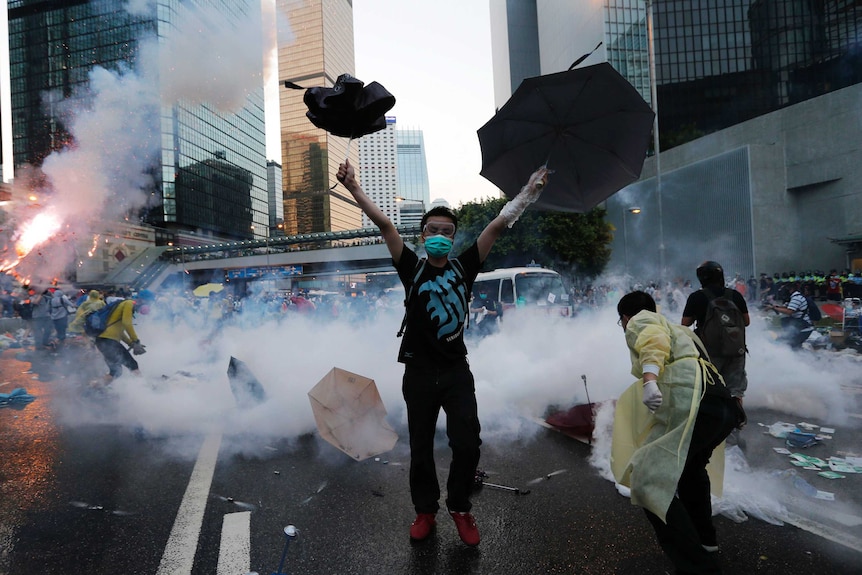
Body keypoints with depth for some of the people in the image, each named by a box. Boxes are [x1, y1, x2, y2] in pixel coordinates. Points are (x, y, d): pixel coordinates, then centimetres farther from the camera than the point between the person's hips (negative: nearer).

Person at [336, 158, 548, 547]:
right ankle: (425, 511, 32)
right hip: (419, 373, 0)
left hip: (457, 371, 1)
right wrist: (355, 189, -16)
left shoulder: (463, 268, 3)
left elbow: (498, 225, 0)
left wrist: (529, 191, -2)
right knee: (421, 448, 11)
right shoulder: (412, 269, -1)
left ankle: (460, 507, 25)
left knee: (467, 445, -2)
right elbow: (384, 224, -10)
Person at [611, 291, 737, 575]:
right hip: (725, 405, 10)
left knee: (649, 482, -9)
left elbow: (654, 341, -15)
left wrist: (649, 380, -31)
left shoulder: (640, 322, 9)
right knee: (690, 465, 33)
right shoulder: (675, 328, 33)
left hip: (694, 405, -10)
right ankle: (704, 539, 45)